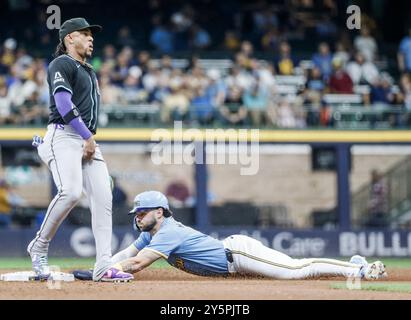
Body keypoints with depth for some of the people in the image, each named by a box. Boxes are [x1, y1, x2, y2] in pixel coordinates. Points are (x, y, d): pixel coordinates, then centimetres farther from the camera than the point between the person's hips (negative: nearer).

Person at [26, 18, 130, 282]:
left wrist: (90, 140, 12)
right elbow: (64, 104, -14)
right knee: (71, 191, -27)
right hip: (64, 136, -9)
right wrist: (87, 137, -16)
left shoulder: (88, 71, 27)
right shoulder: (62, 64, -1)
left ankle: (103, 267, -9)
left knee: (103, 198, -5)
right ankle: (39, 247, -8)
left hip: (88, 140, 9)